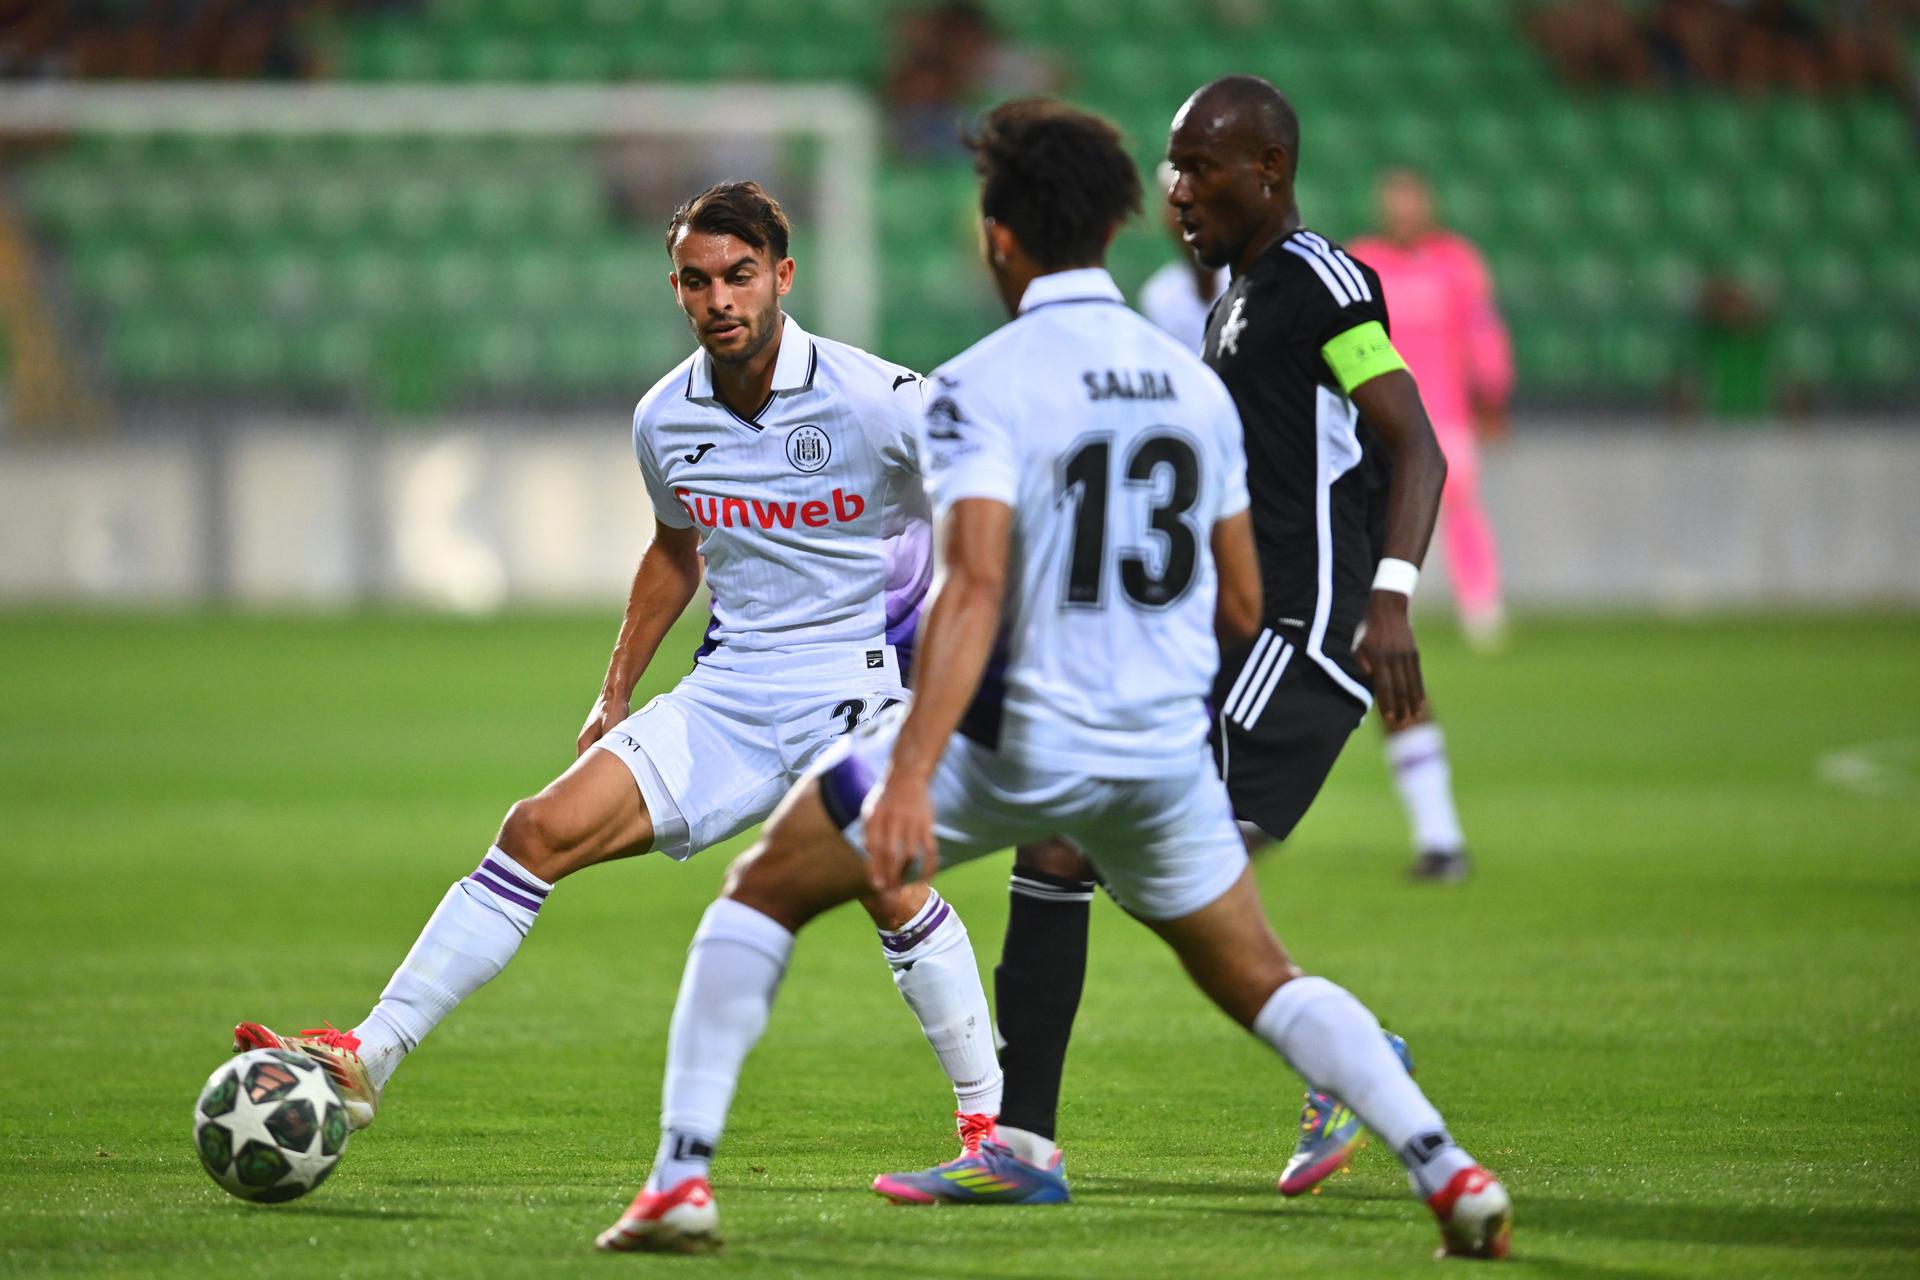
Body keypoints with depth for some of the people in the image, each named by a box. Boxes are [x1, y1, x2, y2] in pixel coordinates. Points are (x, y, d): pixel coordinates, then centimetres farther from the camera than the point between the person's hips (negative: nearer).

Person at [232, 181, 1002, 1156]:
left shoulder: (876, 401, -13)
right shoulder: (665, 420, 3)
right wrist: (617, 693, 21)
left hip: (852, 689, -4)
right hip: (723, 698, 4)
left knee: (891, 885, -25)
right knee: (541, 831, -9)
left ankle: (989, 1121, -5)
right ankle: (364, 1060, -7)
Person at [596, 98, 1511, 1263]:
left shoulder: (982, 387, -10)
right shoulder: (1198, 386, 7)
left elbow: (974, 588, -23)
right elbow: (1242, 611, 12)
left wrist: (909, 776, -29)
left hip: (1014, 740, -5)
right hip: (1166, 748, 5)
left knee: (763, 891, 10)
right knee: (1264, 987, 19)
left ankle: (682, 1179, 2)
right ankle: (1453, 1174, 2)